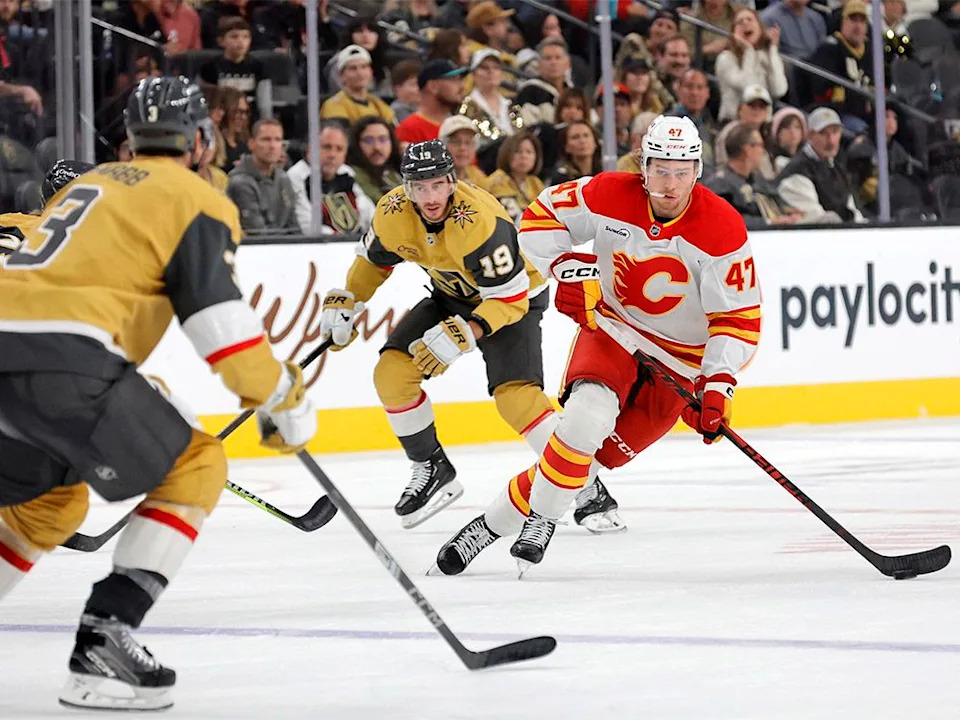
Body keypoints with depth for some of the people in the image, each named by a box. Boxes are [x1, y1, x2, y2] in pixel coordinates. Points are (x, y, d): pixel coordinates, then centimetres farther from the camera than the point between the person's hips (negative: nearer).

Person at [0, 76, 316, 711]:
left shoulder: (86, 185, 31)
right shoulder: (196, 200, 7)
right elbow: (221, 320, -4)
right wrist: (285, 401, 8)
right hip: (64, 358, -8)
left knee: (51, 500, 29)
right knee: (195, 469, 7)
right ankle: (103, 642, -7)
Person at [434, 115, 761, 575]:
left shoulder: (723, 230, -20)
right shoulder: (610, 196, -14)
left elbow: (739, 319, -17)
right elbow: (540, 217, 1)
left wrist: (717, 384, -28)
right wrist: (569, 269, -14)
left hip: (679, 359, -1)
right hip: (612, 328, 1)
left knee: (603, 451, -12)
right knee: (589, 413, -27)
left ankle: (501, 520, -1)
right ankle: (541, 518, -12)